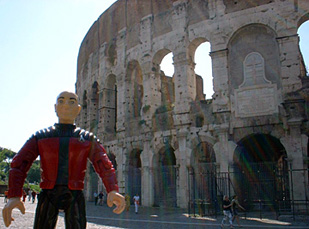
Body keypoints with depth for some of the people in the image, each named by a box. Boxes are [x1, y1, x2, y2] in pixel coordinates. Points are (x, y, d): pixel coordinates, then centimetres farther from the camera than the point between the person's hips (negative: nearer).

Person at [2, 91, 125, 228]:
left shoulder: (87, 138, 8)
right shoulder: (40, 137, 9)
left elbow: (104, 167, -3)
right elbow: (19, 165, -1)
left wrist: (113, 191, -24)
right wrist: (13, 196, -19)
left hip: (74, 198, 0)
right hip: (48, 197, 0)